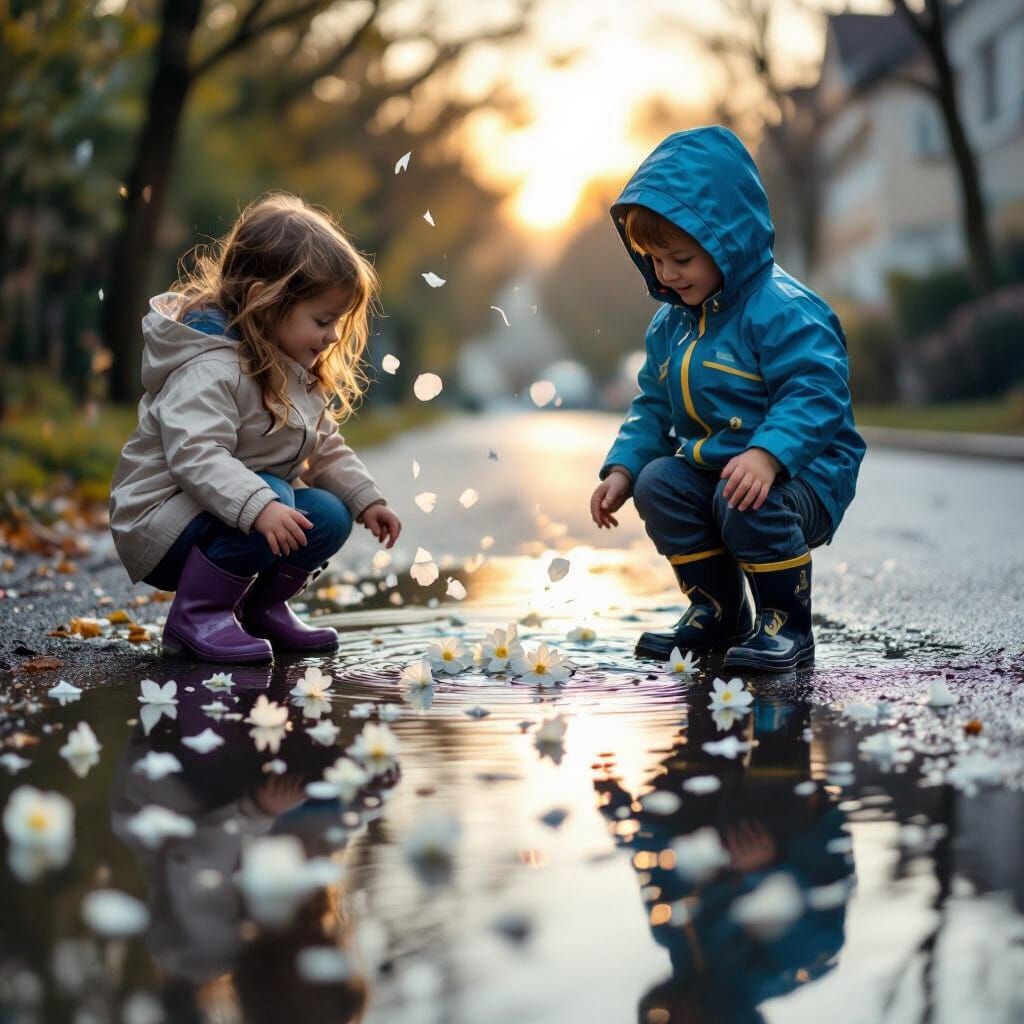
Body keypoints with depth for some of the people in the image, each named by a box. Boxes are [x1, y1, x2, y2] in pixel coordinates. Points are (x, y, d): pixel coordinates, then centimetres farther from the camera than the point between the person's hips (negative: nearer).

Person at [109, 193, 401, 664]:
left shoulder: (297, 373, 8)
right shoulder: (210, 368, -24)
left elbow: (325, 449, 17)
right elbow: (196, 455, -37)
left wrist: (366, 500, 4)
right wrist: (258, 506, -49)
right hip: (159, 525, -9)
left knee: (330, 518, -7)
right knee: (275, 499, -31)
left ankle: (260, 607, 14)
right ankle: (195, 615, -18)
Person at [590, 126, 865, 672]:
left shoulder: (783, 310, -17)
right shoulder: (670, 325, 10)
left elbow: (814, 395, -27)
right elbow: (653, 407, 17)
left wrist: (767, 454, -43)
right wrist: (623, 468, 1)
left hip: (803, 471, -8)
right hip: (711, 464, 8)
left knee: (744, 500, -35)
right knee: (658, 484, -15)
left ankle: (786, 623, -13)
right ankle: (719, 611, 2)